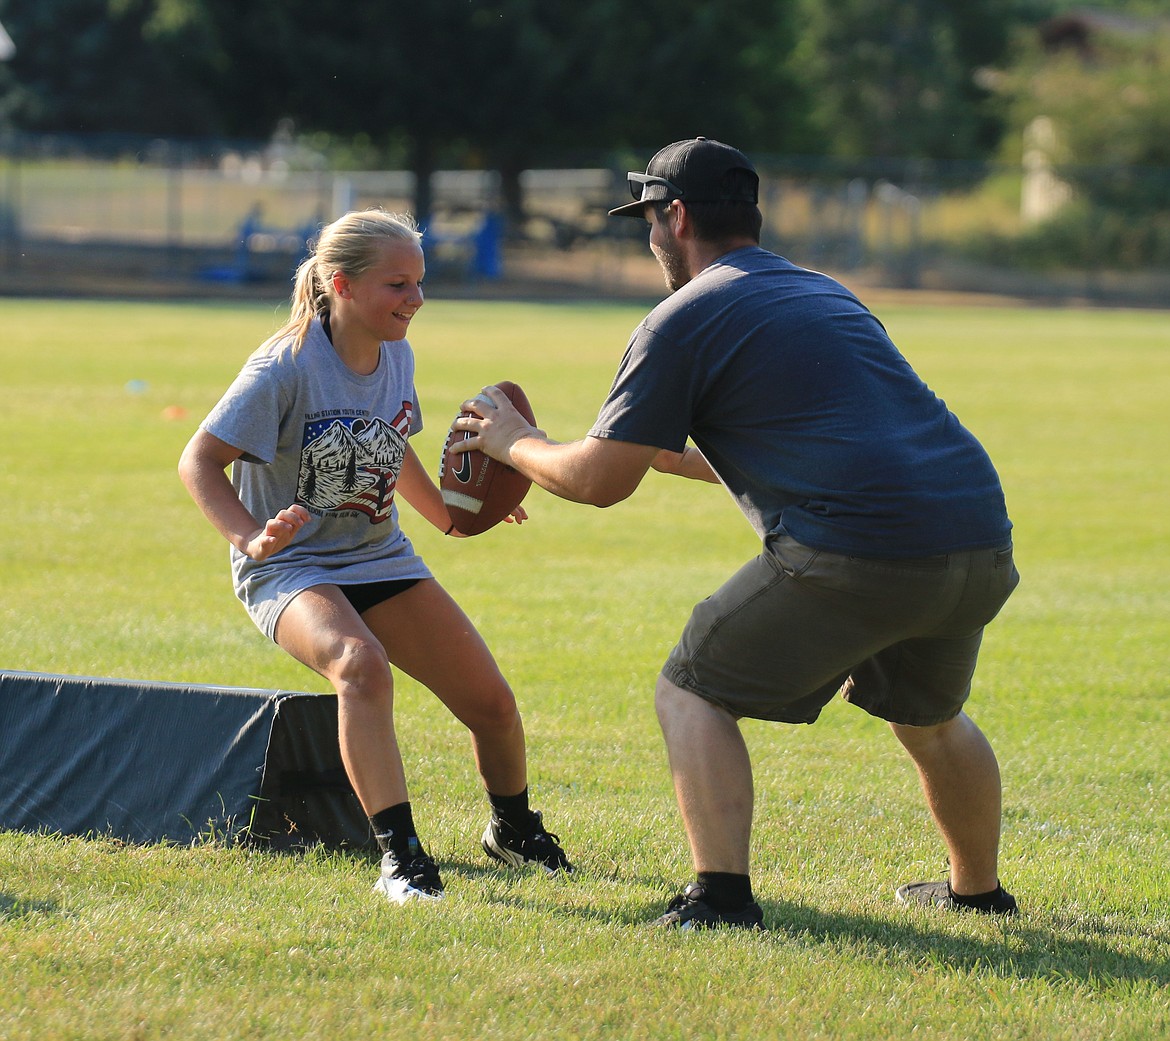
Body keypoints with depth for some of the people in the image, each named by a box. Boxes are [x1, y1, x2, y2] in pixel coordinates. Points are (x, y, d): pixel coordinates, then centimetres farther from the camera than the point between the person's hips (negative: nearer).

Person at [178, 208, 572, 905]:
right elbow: (200, 460, -20)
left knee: (491, 699, 2)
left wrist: (452, 517, 18)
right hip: (291, 566, -7)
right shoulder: (288, 367, -21)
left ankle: (514, 829, 33)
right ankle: (400, 856, -36)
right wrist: (250, 537, -33)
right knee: (361, 663, -38)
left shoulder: (397, 357, 1)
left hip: (381, 558, 7)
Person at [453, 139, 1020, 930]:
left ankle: (721, 896, -4)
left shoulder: (685, 319, 3)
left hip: (856, 552, -7)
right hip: (983, 543, 7)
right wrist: (658, 449, 48)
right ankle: (978, 890, 42)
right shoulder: (825, 294, 28)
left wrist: (512, 444, 22)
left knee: (694, 692, 8)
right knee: (929, 715, 33)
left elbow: (601, 481, 4)